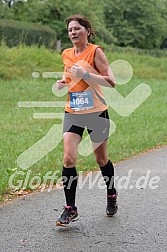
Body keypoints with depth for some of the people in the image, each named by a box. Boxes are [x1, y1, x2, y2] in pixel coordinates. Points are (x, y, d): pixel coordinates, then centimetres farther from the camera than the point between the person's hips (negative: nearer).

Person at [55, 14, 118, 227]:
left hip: (96, 112, -4)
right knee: (68, 158, -11)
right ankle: (70, 209, -4)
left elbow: (111, 82, -14)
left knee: (101, 158, 10)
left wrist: (85, 74, -23)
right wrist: (63, 83, 3)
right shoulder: (66, 54, 8)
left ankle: (111, 195, 36)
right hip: (72, 113, 4)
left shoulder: (95, 52, -8)